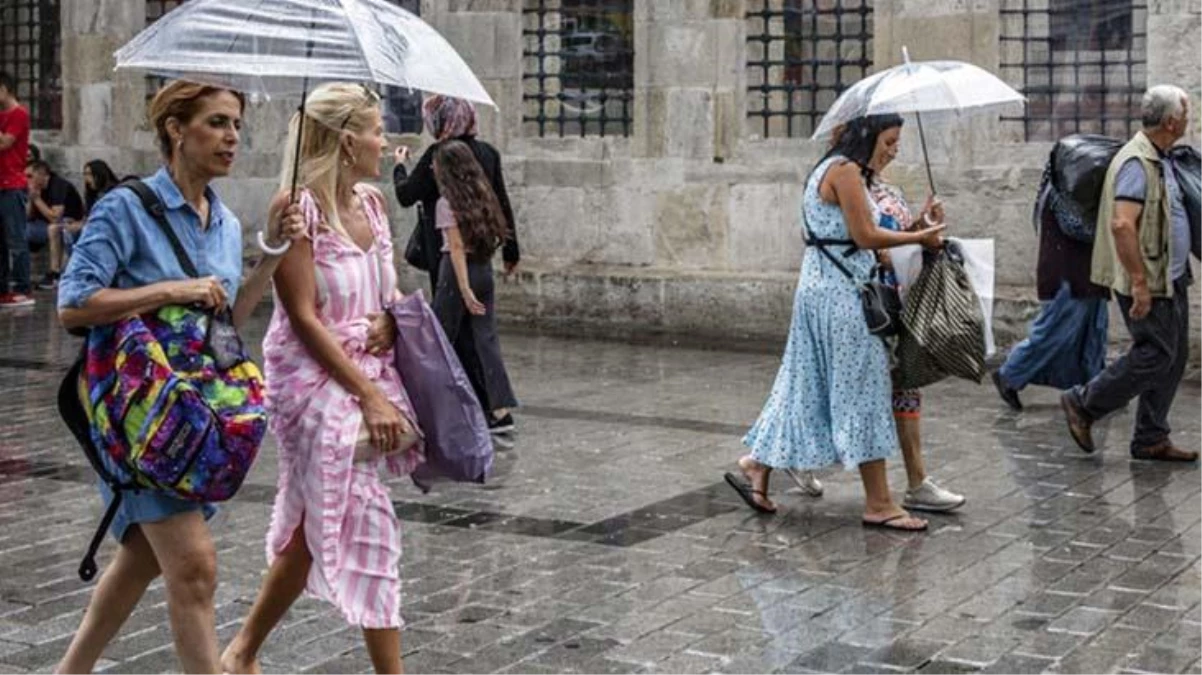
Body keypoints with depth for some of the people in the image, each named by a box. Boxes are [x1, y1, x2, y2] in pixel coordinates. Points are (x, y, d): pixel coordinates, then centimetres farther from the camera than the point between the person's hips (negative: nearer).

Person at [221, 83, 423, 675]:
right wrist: (370, 396, -18)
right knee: (366, 522, -8)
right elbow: (305, 318, -16)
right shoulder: (298, 206, -13)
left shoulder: (370, 201, 8)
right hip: (314, 376, -8)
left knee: (318, 526, 14)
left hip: (368, 370, 8)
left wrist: (390, 317, -4)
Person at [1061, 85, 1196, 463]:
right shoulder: (1137, 162, -19)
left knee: (1174, 357, 10)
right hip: (1148, 283, -10)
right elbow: (1122, 224, -27)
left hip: (1170, 279, 10)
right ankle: (1083, 404, 7)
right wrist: (1139, 282, -27)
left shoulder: (1160, 160, 14)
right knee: (1155, 355, -7)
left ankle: (1151, 439, 17)